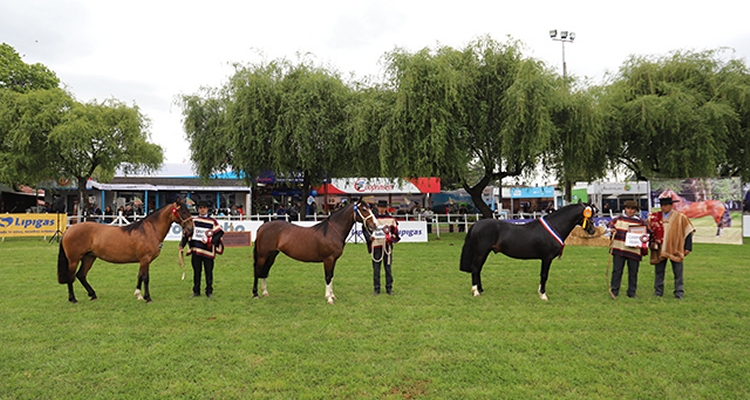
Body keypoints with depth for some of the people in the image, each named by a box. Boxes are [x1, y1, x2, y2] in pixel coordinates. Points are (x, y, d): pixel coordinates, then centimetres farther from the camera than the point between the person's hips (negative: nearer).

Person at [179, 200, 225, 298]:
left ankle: (209, 291, 14)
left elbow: (219, 233, -4)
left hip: (208, 250, -2)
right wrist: (182, 245, 7)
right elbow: (186, 232, 13)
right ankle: (196, 291, 19)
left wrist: (211, 241, -15)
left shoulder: (212, 221, 0)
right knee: (196, 271, 9)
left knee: (209, 271, 3)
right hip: (196, 250, 2)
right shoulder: (193, 220, 8)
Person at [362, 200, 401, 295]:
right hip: (376, 245, -1)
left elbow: (395, 231, 10)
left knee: (388, 268, 6)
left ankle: (389, 288, 15)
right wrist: (369, 236, -11)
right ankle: (376, 288, 12)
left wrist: (392, 238, -9)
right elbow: (365, 229, 7)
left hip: (387, 245, 1)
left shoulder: (391, 219, 5)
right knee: (376, 268, 3)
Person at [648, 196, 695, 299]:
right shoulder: (655, 216, 6)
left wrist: (687, 247, -3)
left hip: (675, 250, -2)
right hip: (659, 249, 2)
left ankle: (679, 292, 9)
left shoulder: (680, 217, 0)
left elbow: (688, 232, 2)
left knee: (678, 272, 2)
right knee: (659, 271, 7)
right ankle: (658, 291, 16)